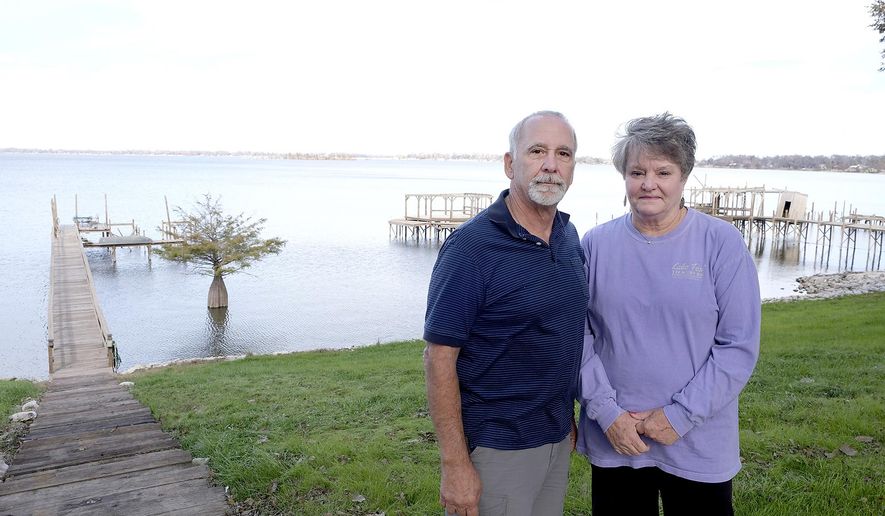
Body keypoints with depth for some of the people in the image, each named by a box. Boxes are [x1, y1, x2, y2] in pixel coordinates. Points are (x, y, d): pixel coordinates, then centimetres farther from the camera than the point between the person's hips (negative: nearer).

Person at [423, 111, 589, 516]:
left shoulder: (570, 236, 3)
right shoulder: (471, 246, -19)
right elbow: (439, 358, -18)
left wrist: (569, 414, 14)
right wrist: (454, 464, -19)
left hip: (558, 437, 7)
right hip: (496, 446, -6)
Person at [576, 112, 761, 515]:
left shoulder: (722, 243, -7)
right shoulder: (596, 244, -2)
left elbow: (739, 345, -8)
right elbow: (579, 335, 0)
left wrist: (680, 415, -12)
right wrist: (607, 411, -9)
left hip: (697, 445, -1)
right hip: (612, 439, 2)